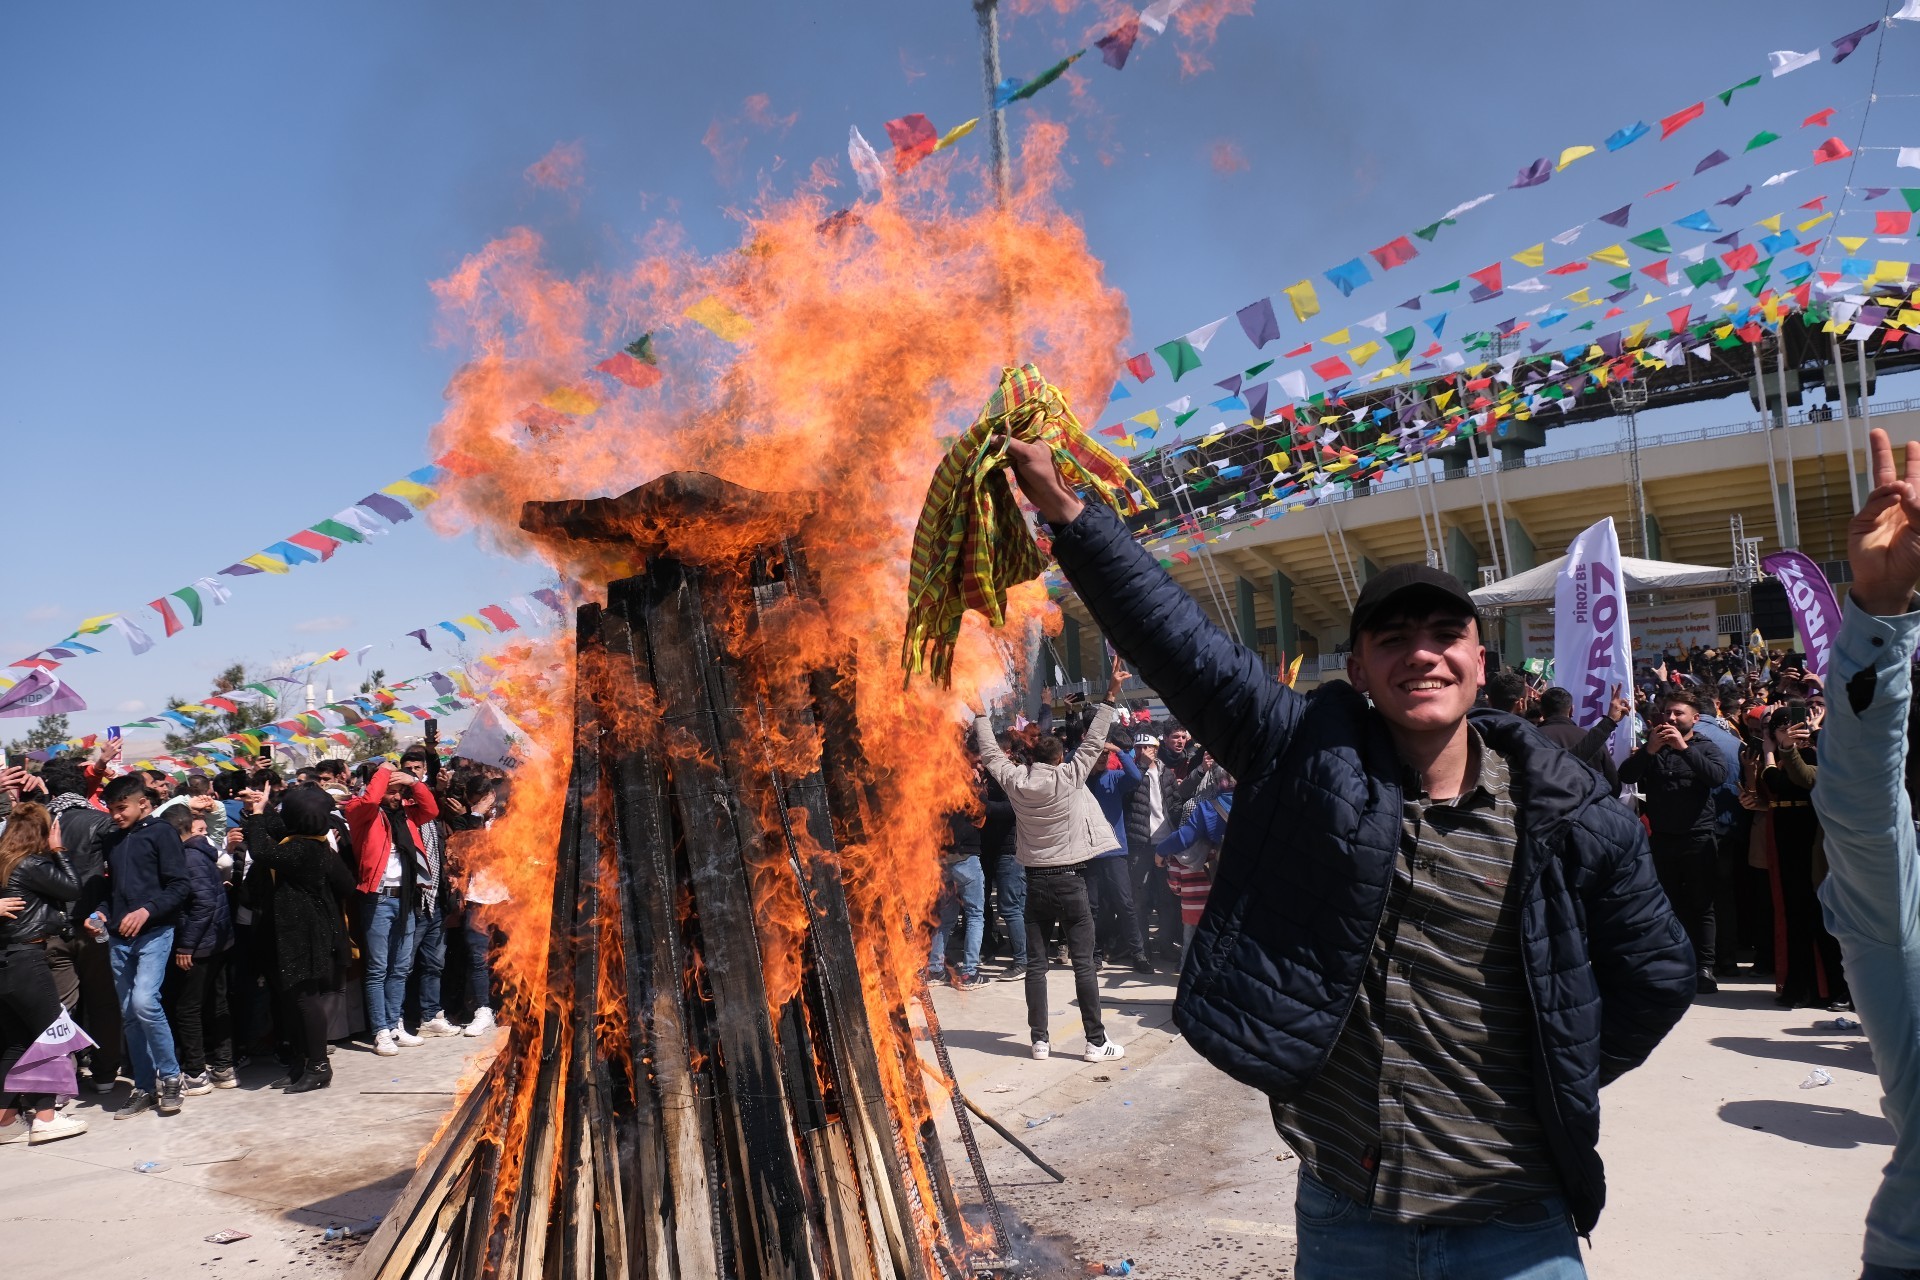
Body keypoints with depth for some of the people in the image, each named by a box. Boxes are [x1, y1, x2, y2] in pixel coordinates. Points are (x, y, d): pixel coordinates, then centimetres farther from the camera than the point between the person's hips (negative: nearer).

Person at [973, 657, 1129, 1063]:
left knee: (1036, 964, 8)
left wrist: (980, 713, 23)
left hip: (1036, 880, 3)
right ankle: (1096, 1041, 4)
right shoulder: (1069, 778, -8)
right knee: (1084, 963, 1)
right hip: (1070, 879, -3)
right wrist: (1111, 696, -4)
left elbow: (990, 752, 12)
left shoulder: (1015, 781, 0)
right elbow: (1093, 742, -6)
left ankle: (1039, 1040, 10)